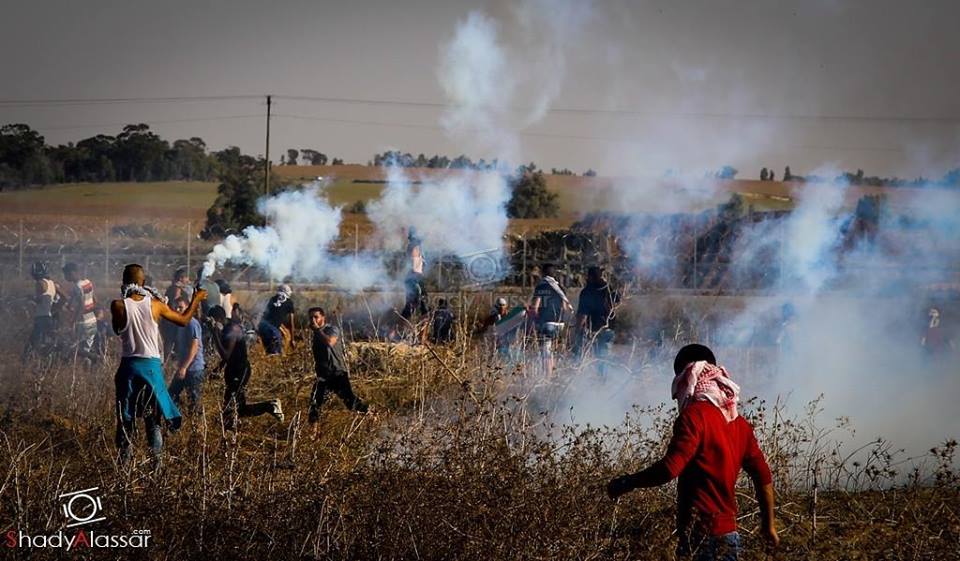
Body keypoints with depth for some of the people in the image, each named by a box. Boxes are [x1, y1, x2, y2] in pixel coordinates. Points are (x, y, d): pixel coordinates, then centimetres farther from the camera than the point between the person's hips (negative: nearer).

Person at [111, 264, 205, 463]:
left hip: (129, 365, -1)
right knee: (153, 417, 13)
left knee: (125, 418, 8)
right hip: (152, 365, 1)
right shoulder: (155, 305, -5)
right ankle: (156, 458, 11)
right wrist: (196, 300, 25)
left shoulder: (118, 306, -11)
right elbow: (183, 320, 9)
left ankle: (124, 460, 7)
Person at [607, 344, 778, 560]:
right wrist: (768, 524, 25)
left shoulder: (694, 415, -11)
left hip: (702, 533, -8)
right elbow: (763, 475, 15)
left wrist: (625, 483, -9)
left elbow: (670, 468, -21)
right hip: (729, 532, 8)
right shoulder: (738, 422, 12)